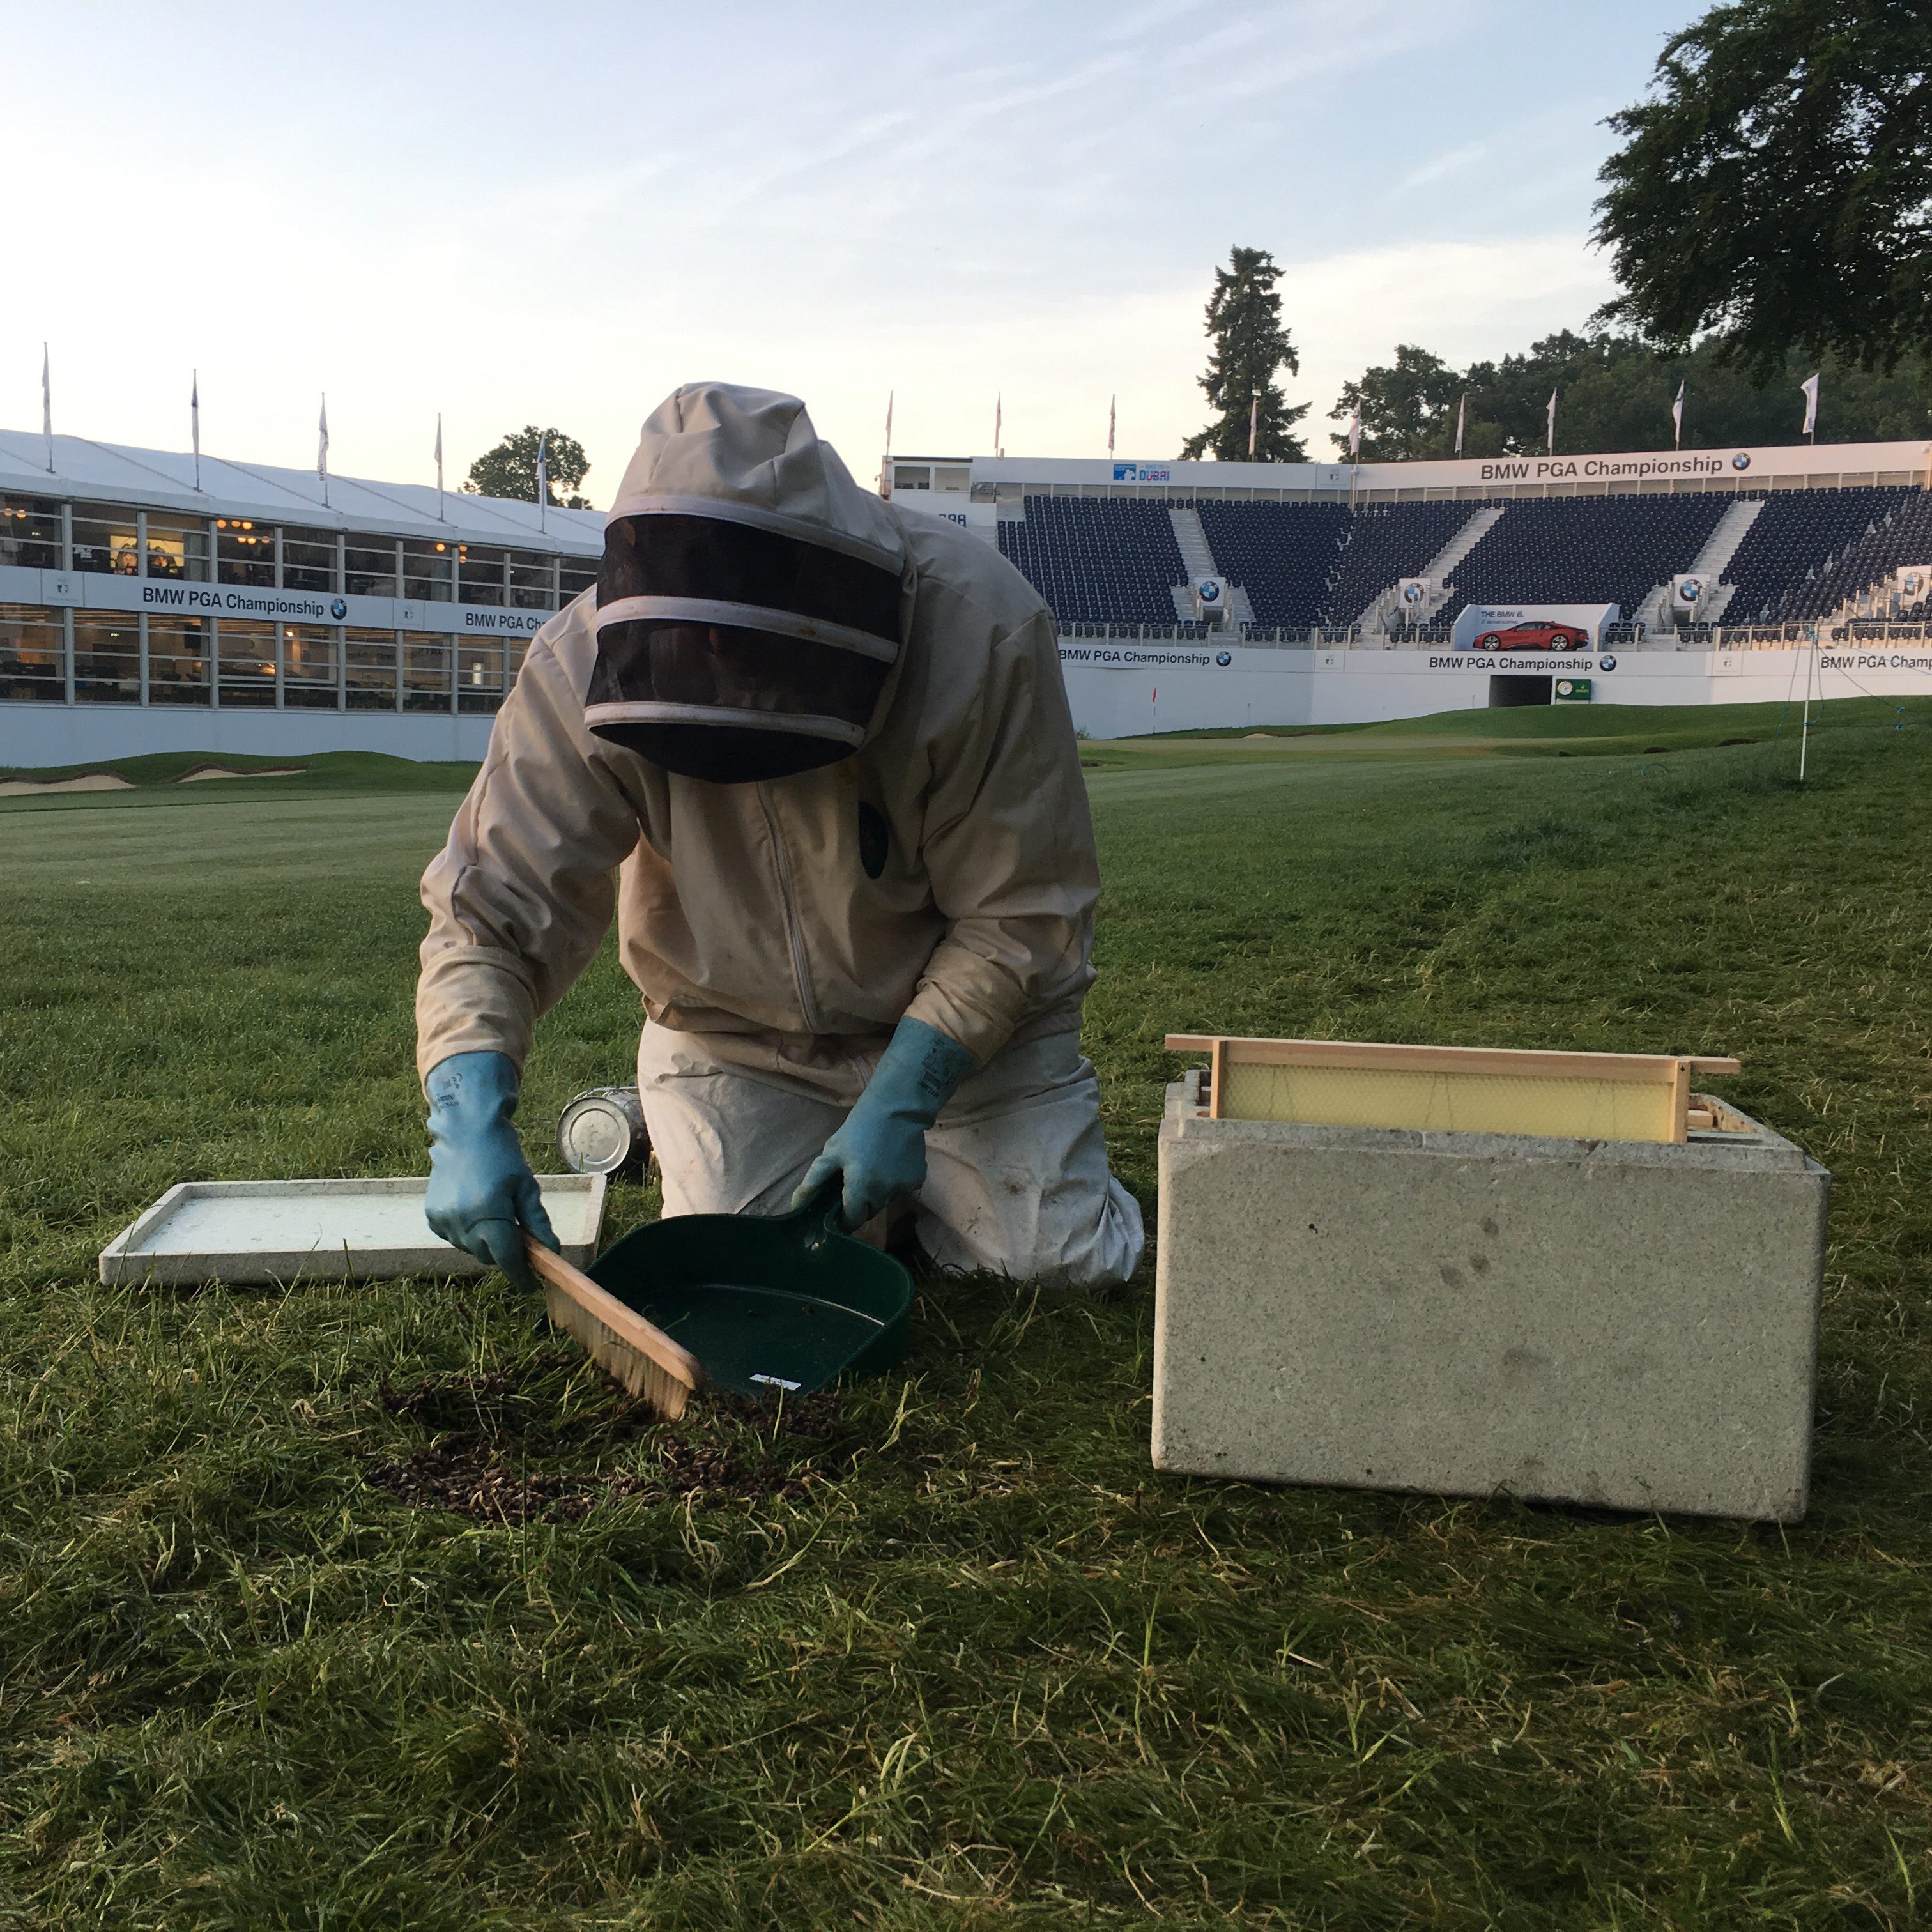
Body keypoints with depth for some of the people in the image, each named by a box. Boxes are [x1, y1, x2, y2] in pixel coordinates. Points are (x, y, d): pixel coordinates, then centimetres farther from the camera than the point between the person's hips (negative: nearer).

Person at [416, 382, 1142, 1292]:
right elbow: (490, 910, -21)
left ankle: (915, 1161, 23)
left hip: (966, 1014, -1)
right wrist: (469, 1115, -38)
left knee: (1065, 1264, -8)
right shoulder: (584, 667, -23)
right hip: (731, 1035, 1)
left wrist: (903, 1102, -27)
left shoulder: (980, 627, -29)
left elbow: (1018, 915, -21)